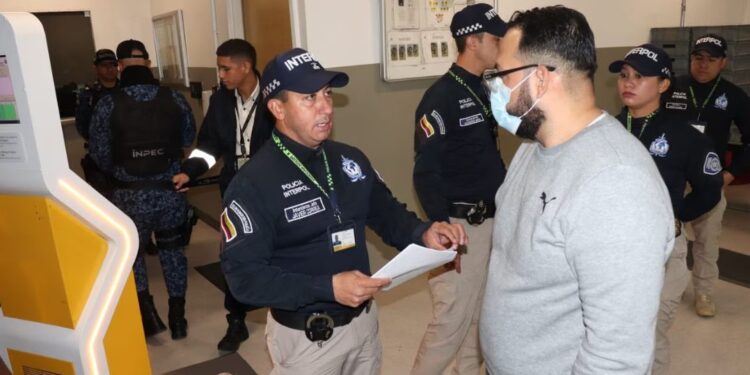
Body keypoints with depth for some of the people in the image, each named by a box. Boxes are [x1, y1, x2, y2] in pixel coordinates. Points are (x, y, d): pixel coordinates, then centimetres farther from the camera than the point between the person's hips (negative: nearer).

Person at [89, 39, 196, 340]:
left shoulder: (107, 105, -8)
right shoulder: (175, 99, -5)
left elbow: (99, 152, -1)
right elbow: (189, 139, 8)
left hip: (130, 194, -1)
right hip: (171, 191, 2)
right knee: (172, 251, 18)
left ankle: (147, 313, 13)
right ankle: (177, 317, 25)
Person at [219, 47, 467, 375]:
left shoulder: (350, 160, 1)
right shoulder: (253, 184, -18)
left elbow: (385, 211, 11)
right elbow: (245, 277, -22)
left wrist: (423, 233, -10)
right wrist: (327, 287, -30)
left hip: (364, 319, 6)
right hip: (306, 336, -5)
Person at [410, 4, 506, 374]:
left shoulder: (485, 91, 10)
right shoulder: (441, 97, -15)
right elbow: (426, 173, -18)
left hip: (491, 219, 8)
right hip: (460, 224, -8)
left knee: (480, 313, 19)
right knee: (451, 320, -3)